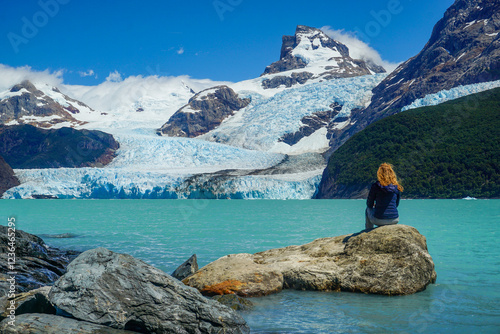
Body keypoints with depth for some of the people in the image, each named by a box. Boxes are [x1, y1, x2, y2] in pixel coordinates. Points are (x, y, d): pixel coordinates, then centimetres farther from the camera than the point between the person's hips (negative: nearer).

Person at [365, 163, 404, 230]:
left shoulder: (375, 186, -11)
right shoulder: (397, 187, -1)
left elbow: (369, 204, 0)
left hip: (378, 220, -3)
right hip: (394, 220, 3)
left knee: (368, 209, 31)